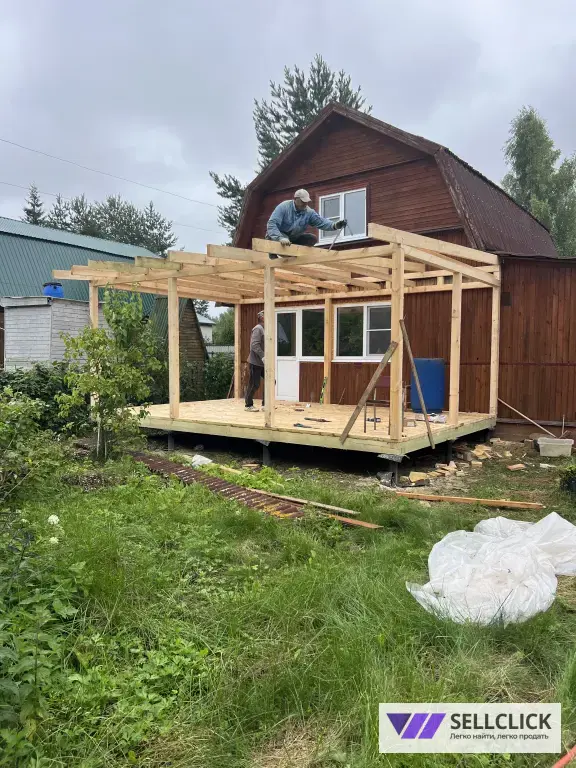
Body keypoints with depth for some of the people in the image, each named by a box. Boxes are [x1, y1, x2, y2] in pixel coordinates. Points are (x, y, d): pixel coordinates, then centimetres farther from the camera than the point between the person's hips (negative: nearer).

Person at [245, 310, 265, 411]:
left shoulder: (263, 329, 15)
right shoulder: (258, 329, -14)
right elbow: (254, 345, -24)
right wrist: (263, 357, -28)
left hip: (262, 362, 9)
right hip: (255, 362, -9)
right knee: (254, 384, -1)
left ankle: (265, 404, 15)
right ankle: (249, 405, 12)